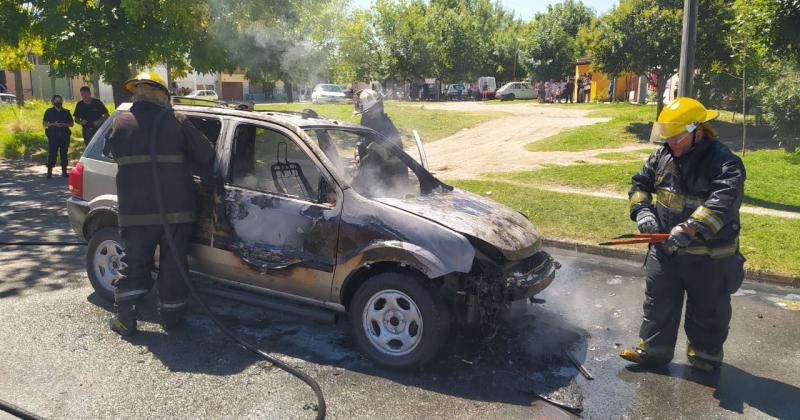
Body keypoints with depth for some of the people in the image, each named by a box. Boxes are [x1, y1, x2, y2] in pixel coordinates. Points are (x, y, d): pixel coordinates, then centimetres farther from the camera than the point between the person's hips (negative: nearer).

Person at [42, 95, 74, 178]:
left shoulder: (66, 112, 12)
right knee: (52, 153, -6)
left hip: (64, 136, 2)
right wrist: (53, 124, -12)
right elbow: (44, 123, 3)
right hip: (53, 136, -2)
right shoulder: (49, 111, 6)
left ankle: (64, 171, 12)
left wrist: (64, 124, -7)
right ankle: (49, 171, -3)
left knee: (64, 153, 4)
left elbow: (71, 124, 12)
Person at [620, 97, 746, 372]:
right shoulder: (662, 156, 2)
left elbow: (723, 203, -31)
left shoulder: (725, 163, -17)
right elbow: (640, 183, 11)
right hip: (664, 248, 5)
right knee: (658, 301, 13)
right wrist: (642, 211, -8)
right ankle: (653, 348, 27)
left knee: (707, 309, 13)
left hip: (708, 255, -5)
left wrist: (690, 229, -42)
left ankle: (706, 352, 35)